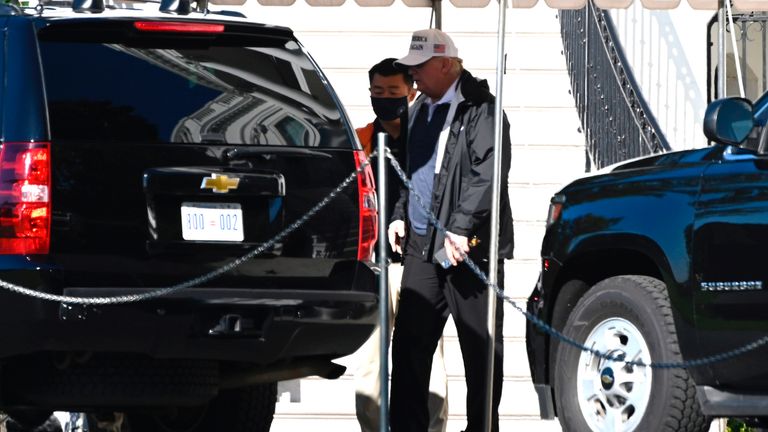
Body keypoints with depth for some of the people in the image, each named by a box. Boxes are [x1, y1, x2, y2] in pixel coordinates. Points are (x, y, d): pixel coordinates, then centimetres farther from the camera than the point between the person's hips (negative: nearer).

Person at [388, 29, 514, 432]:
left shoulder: (478, 110, -10)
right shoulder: (420, 110, 16)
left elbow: (487, 174, -18)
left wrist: (462, 226, -22)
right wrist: (400, 215, 14)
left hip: (468, 247, -8)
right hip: (421, 246, 8)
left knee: (480, 346, 1)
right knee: (409, 343, 5)